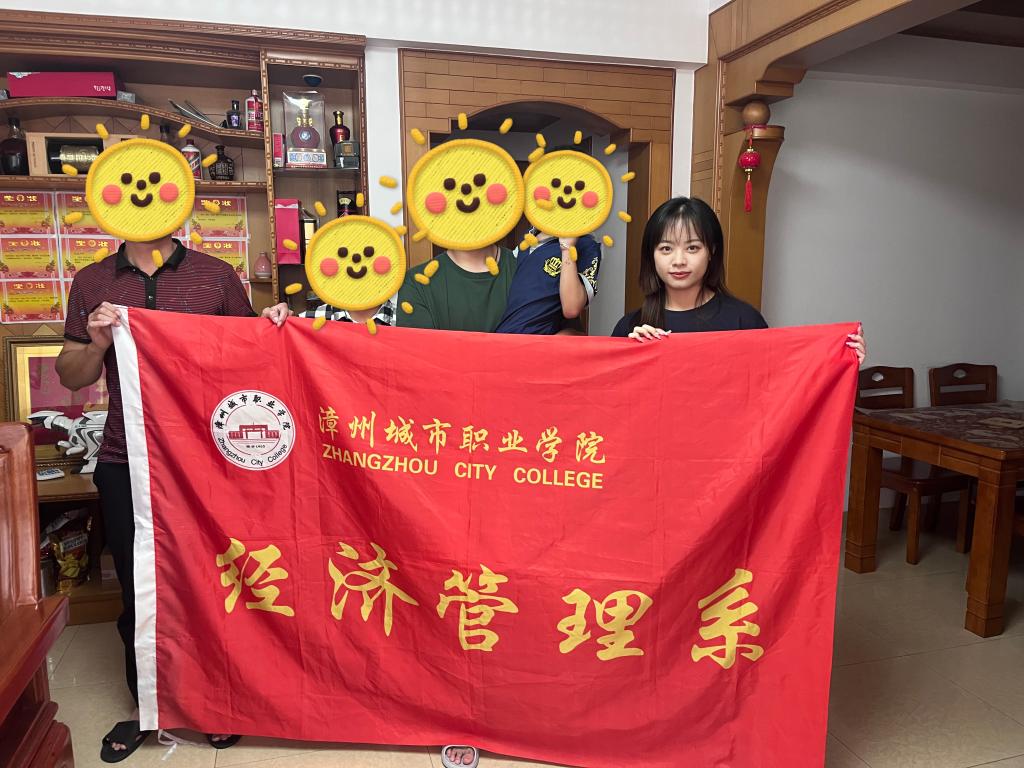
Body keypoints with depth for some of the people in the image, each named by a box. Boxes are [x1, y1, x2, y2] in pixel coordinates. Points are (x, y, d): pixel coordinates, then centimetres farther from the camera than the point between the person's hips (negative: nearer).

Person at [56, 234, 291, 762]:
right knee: (137, 589, 13)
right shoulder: (91, 284, 7)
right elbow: (70, 376, 9)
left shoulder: (217, 276, 2)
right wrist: (97, 345, -11)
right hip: (126, 465, 2)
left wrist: (270, 328, -13)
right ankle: (146, 706, 34)